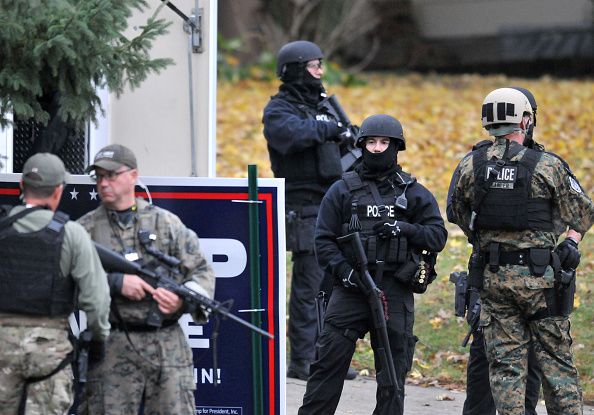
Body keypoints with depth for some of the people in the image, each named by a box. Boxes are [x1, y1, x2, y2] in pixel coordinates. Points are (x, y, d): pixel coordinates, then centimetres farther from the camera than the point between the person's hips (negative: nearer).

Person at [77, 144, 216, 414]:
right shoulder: (85, 229, 6)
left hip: (168, 347, 1)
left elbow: (202, 272, 11)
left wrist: (183, 299, -10)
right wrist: (116, 282, -16)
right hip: (112, 349, -1)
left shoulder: (166, 223, 10)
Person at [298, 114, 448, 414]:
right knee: (328, 365, -5)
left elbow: (438, 237, 5)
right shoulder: (342, 191, 7)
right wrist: (342, 269, -12)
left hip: (395, 294, 1)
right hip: (351, 289, -1)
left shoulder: (414, 193, 9)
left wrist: (406, 229, -13)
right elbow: (323, 240, 4)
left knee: (393, 372, 5)